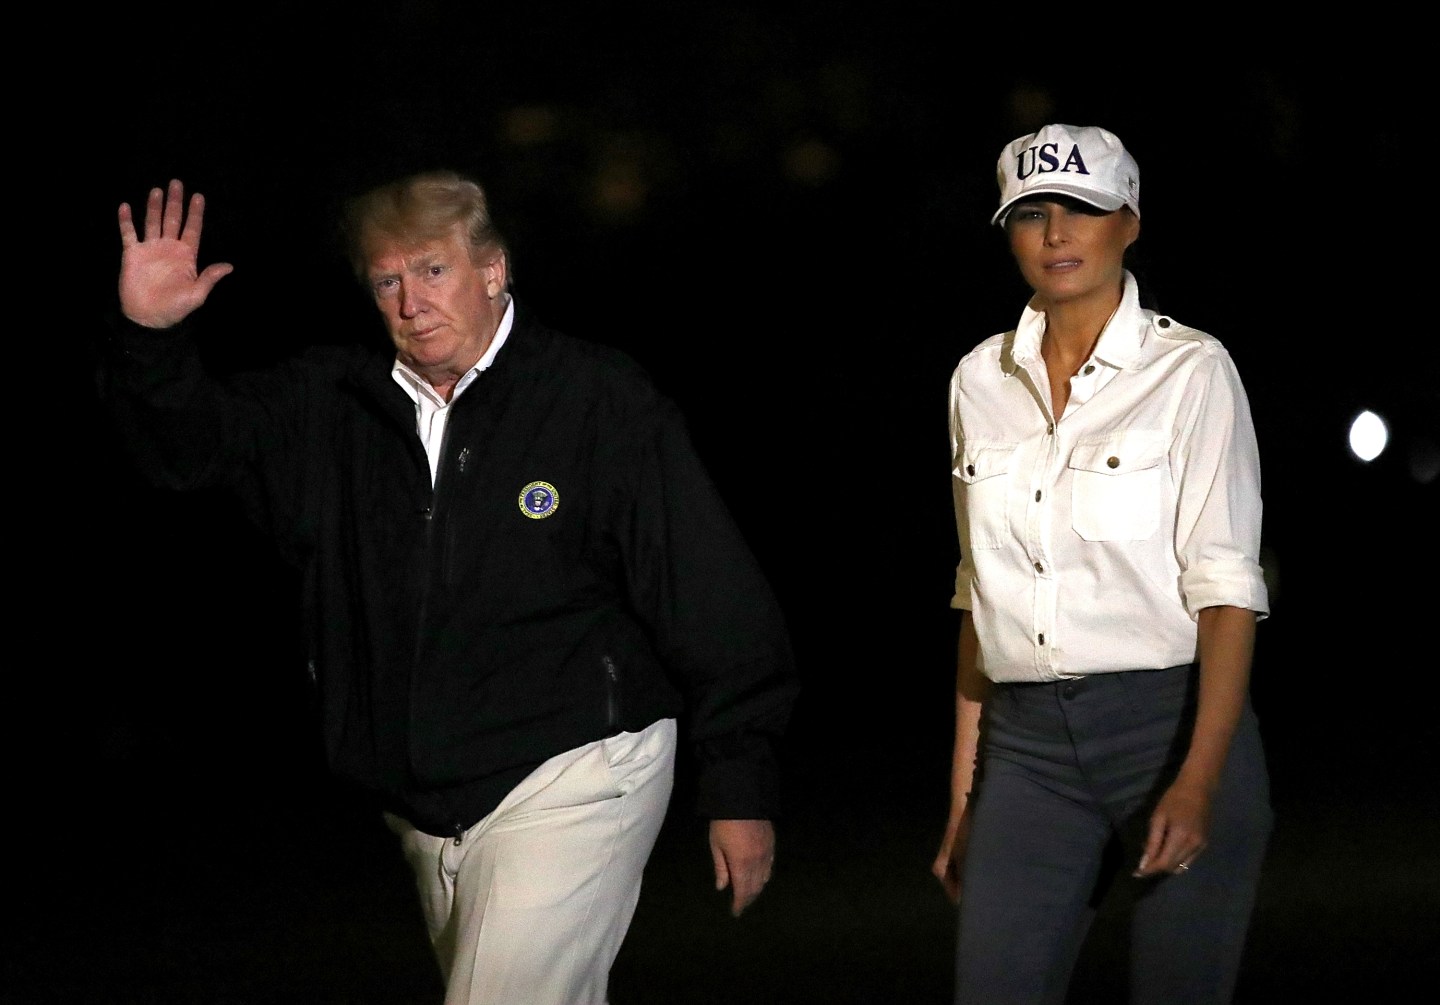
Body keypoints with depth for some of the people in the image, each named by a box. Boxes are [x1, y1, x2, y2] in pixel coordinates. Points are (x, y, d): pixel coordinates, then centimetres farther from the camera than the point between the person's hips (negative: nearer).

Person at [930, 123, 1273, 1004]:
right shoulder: (981, 382, 10)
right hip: (1029, 742, 4)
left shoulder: (1190, 370, -5)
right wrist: (965, 790, 10)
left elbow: (1226, 586, -11)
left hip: (1173, 725, -4)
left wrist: (1198, 780, -22)